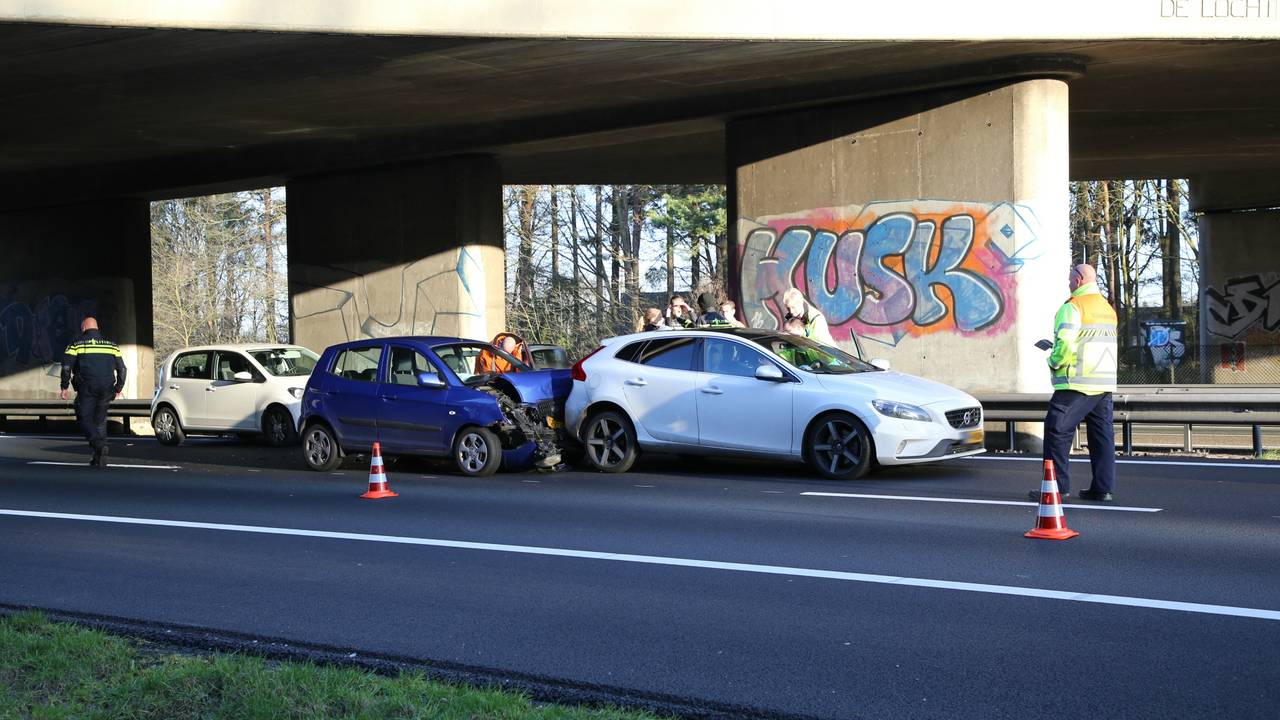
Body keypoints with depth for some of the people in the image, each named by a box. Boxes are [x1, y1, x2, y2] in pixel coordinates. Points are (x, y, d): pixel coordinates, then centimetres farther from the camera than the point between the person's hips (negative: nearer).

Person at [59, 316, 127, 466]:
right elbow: (122, 369, 15)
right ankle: (99, 457, 9)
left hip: (87, 388, -4)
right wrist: (119, 388, 24)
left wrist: (64, 387, 2)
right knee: (100, 420, 13)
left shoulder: (77, 344, 5)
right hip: (106, 390, 4)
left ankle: (99, 445, -24)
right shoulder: (111, 344, 16)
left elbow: (66, 366, -4)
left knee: (84, 418, 0)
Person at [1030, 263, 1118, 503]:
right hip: (1105, 383, 8)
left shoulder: (1073, 307, -10)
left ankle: (1058, 486, -3)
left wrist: (1054, 362, -2)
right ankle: (1102, 487, 9)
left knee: (1057, 431, -2)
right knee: (1102, 434, 9)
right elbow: (1103, 345, 18)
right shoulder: (1108, 309, 17)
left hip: (1077, 384, -8)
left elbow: (1066, 345, -21)